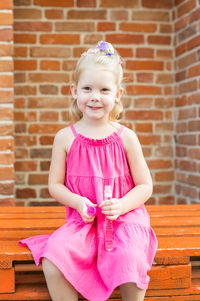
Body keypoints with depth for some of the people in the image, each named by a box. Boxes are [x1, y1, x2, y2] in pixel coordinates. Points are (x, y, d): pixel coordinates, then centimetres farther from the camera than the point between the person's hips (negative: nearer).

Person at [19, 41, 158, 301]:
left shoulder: (125, 137, 1)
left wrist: (121, 205, -15)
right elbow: (55, 185, 6)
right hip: (82, 221, 1)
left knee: (130, 260, -29)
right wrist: (77, 201, -13)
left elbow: (145, 186, 4)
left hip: (124, 218, -1)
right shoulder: (66, 137, 4)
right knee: (51, 262, -23)